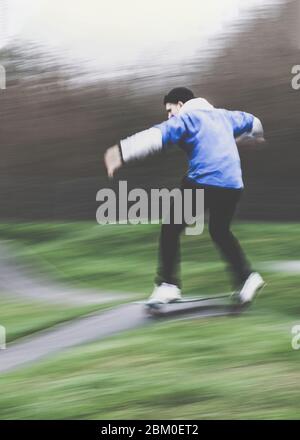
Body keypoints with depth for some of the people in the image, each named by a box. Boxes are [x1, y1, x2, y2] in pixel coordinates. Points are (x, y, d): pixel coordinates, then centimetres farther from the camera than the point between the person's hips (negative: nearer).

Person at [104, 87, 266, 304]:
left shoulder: (186, 118, 2)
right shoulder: (222, 115, 23)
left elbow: (157, 136, -16)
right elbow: (252, 121, 40)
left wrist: (122, 152, -25)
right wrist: (252, 137, 65)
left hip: (202, 183, -7)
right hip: (233, 186, 7)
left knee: (171, 229, 4)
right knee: (220, 231, 27)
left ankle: (168, 285, -4)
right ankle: (247, 277, 16)